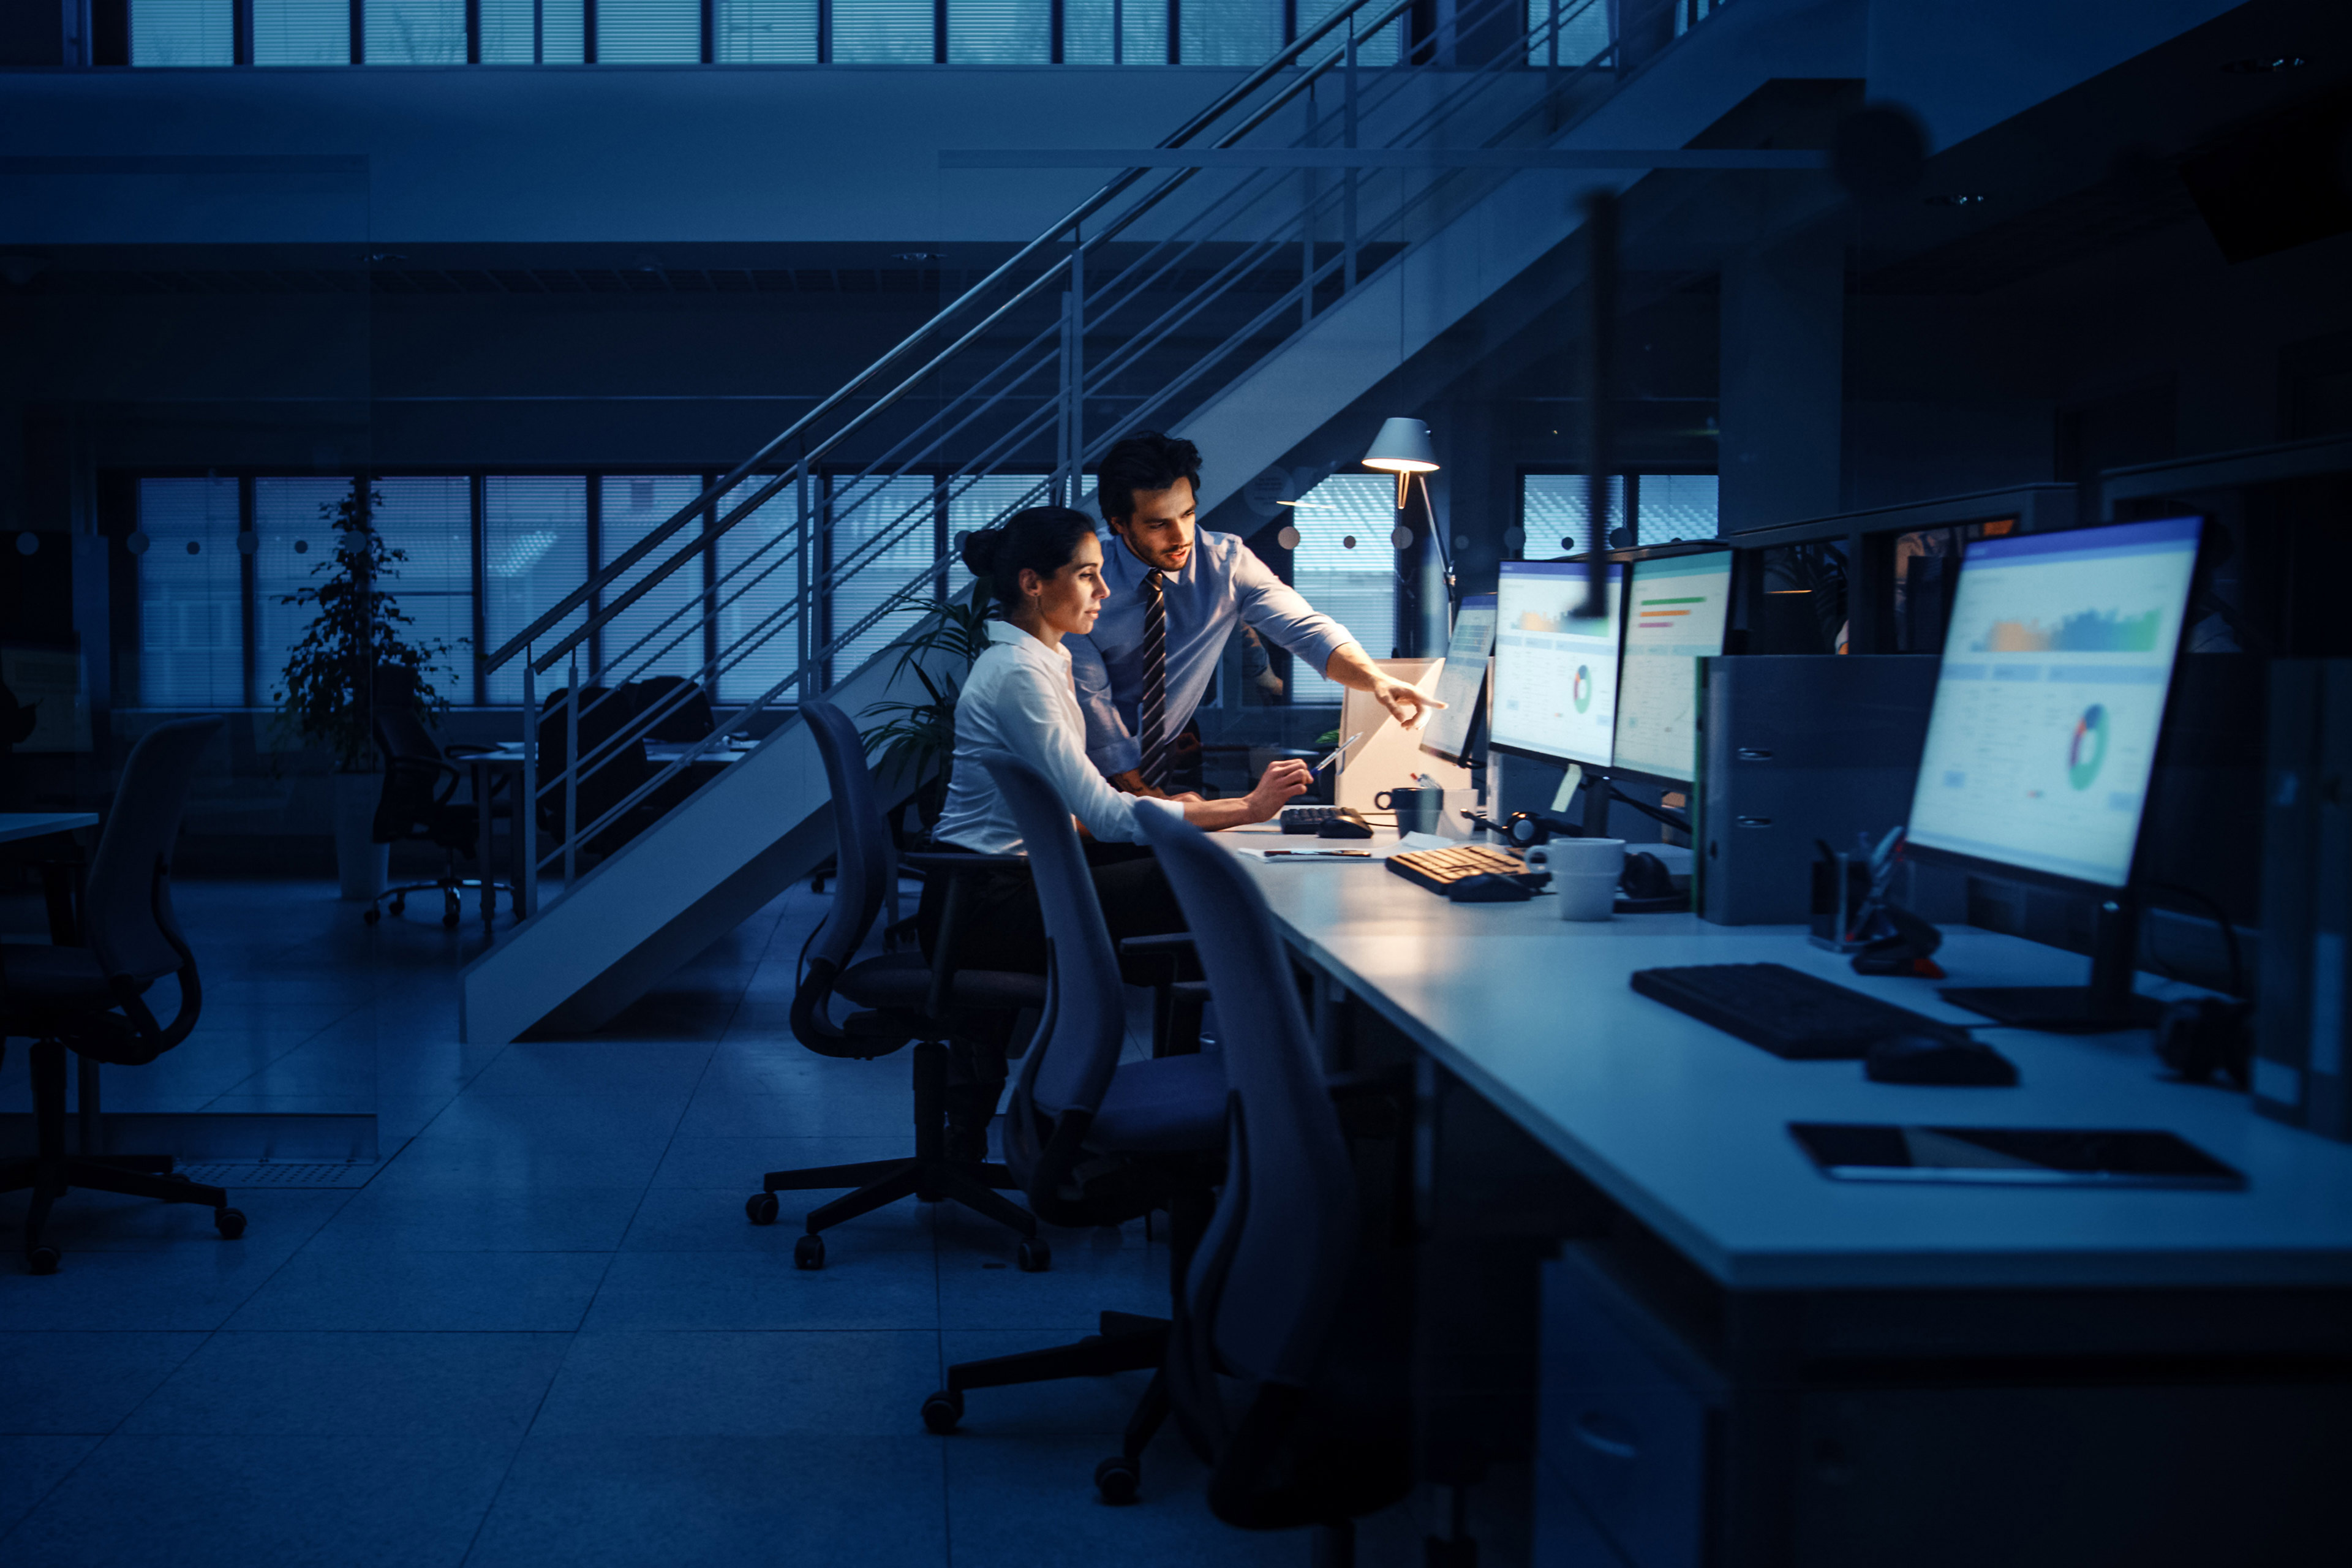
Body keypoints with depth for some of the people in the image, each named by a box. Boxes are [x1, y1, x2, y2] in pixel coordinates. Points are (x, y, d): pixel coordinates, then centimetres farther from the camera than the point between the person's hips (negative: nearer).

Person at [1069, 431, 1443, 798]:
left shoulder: (1226, 562, -9)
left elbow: (1304, 628, -18)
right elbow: (1090, 698, -11)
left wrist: (1377, 680, -37)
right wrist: (1138, 790, -14)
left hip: (1172, 759, 2)